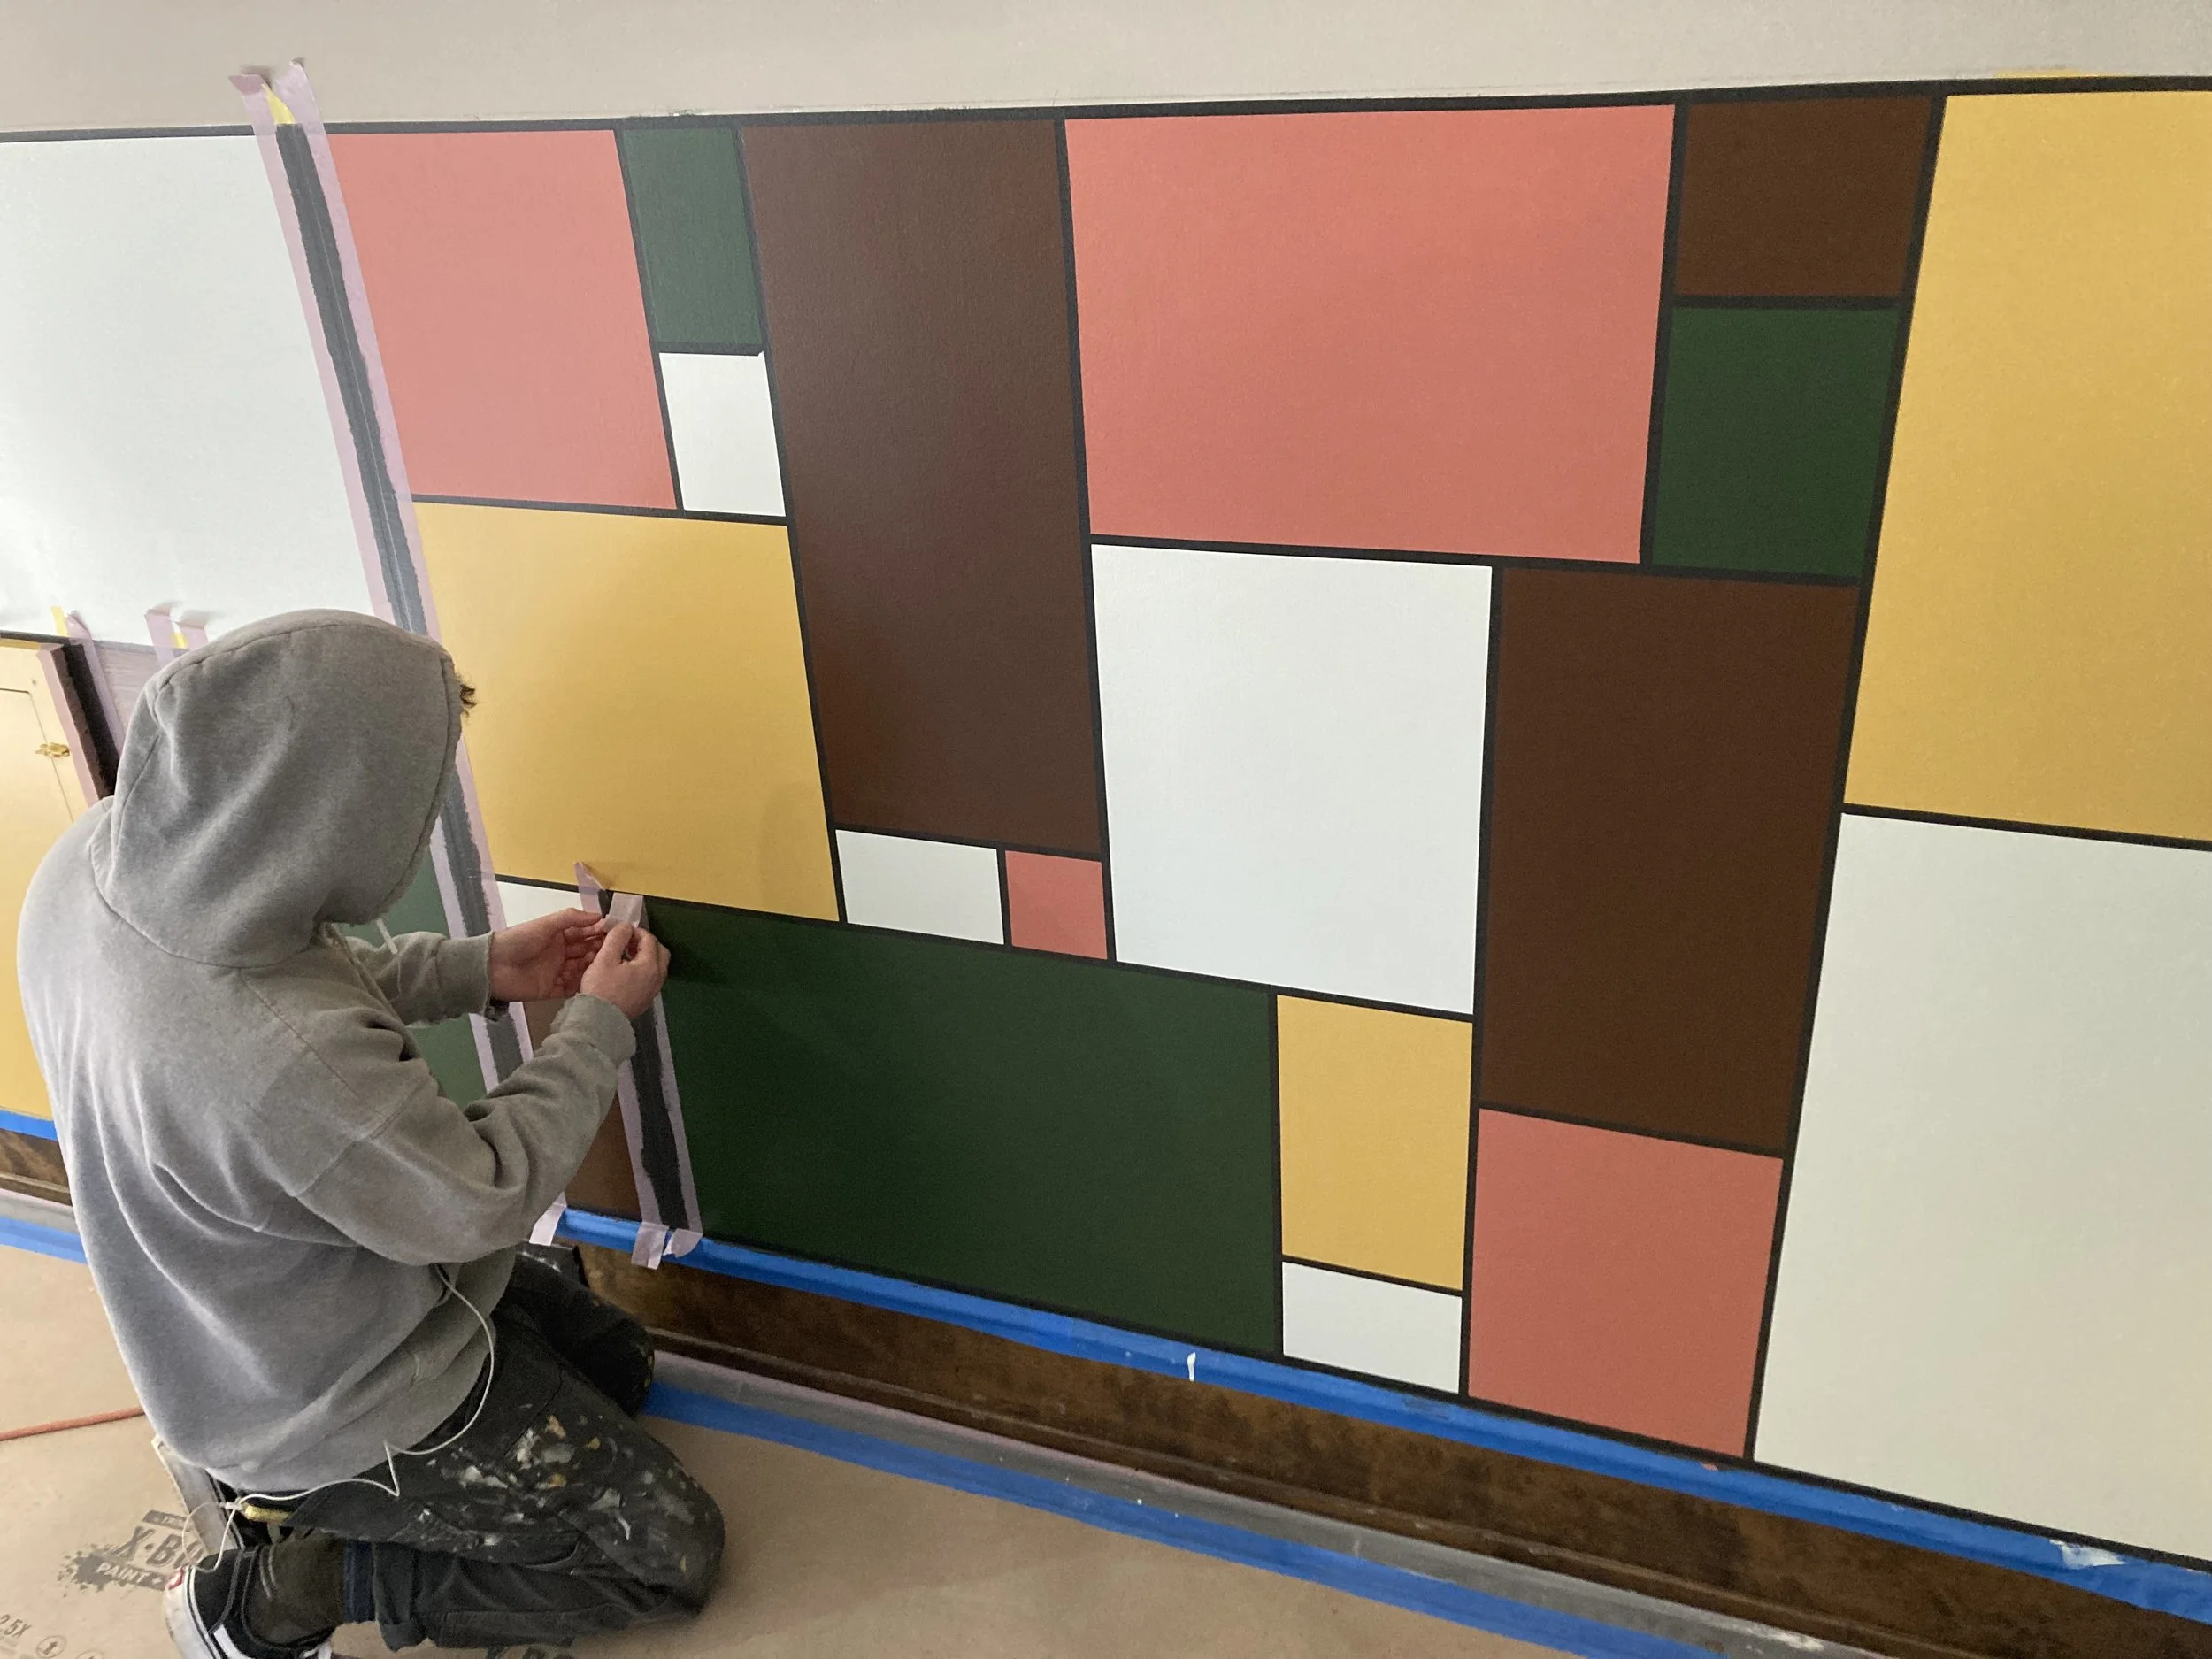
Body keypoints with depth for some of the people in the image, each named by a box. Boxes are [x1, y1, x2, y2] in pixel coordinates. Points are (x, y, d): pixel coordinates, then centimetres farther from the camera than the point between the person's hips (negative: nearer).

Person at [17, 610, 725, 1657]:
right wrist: (599, 1021, -11)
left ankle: (303, 1500, 18)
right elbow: (486, 1197, -24)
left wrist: (482, 970, -2)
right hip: (341, 1402, -8)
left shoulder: (98, 859, -19)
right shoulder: (286, 1067, -44)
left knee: (618, 1367, 25)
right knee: (673, 1557, 6)